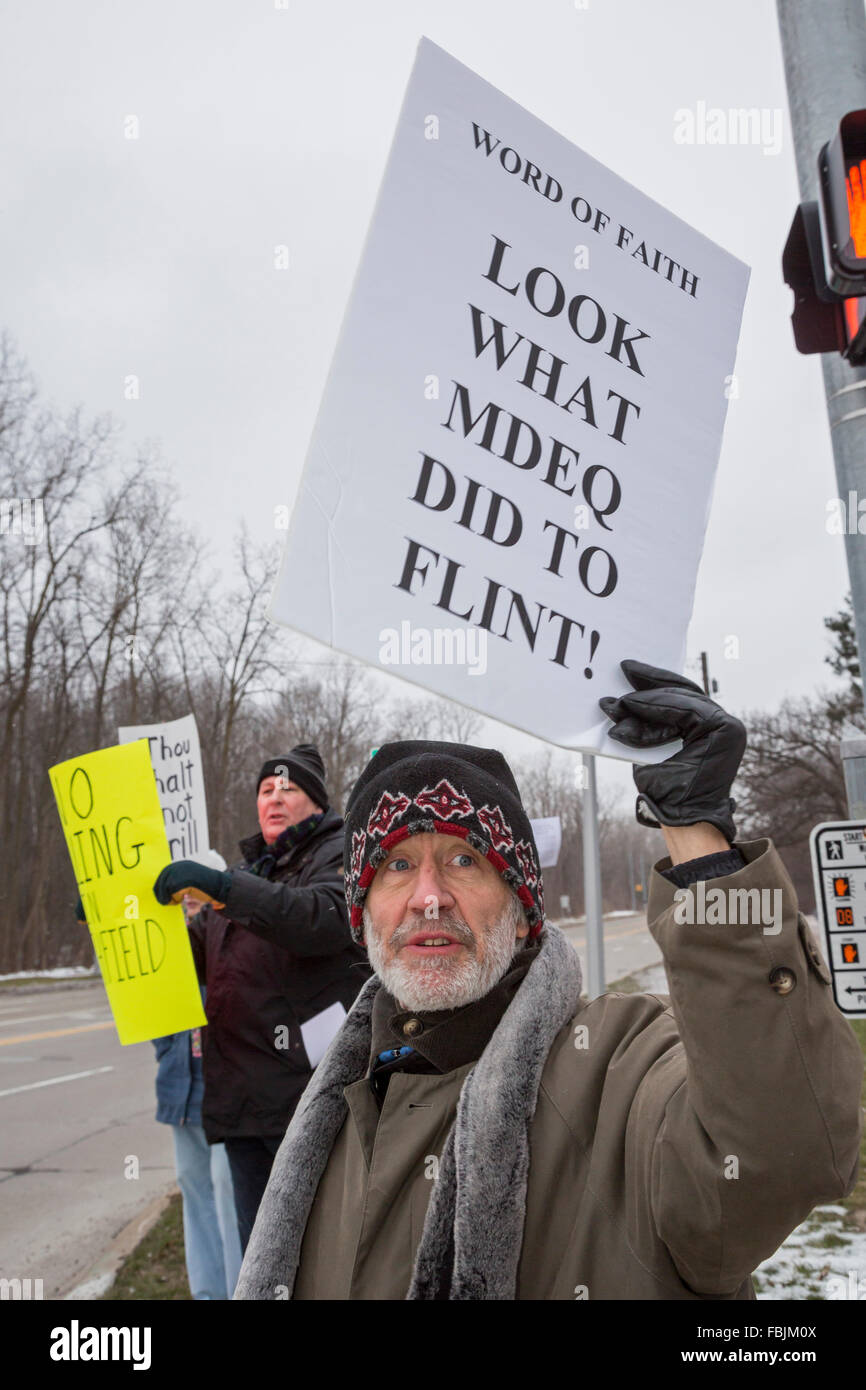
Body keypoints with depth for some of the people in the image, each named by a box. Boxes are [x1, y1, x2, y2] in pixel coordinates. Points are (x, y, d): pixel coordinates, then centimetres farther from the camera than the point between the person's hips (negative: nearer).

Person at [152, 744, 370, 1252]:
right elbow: (192, 953, 24)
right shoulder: (248, 871, 24)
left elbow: (326, 918, -23)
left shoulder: (342, 853, 0)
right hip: (243, 1097, 7)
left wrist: (224, 887, -30)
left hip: (310, 1091, -7)